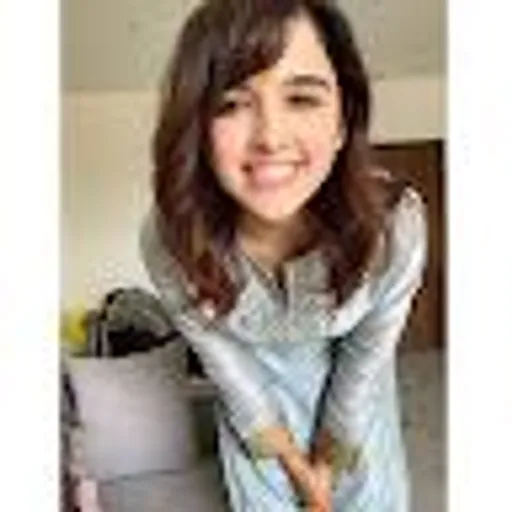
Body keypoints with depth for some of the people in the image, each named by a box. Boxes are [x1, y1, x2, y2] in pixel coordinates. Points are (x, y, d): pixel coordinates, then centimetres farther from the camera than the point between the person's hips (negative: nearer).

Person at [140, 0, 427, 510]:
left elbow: (368, 354, -17)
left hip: (350, 385, 0)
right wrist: (289, 456, -6)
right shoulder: (167, 242, -32)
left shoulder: (396, 225, -34)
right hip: (255, 388, 0)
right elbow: (223, 357, -15)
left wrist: (329, 460, -4)